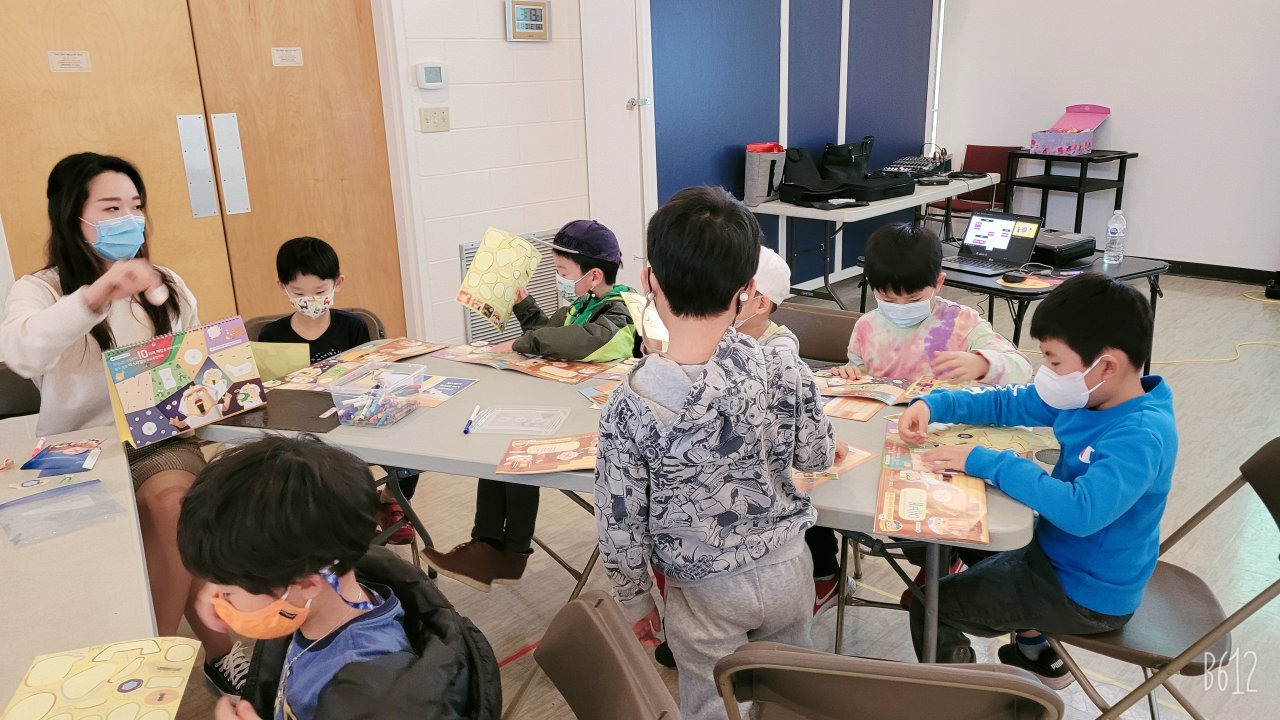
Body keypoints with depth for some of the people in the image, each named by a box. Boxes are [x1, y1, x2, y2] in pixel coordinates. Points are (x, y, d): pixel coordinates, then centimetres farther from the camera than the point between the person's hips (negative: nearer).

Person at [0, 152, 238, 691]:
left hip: (162, 439, 3)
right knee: (175, 507, -31)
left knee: (172, 502, -31)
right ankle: (217, 651, -14)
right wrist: (95, 296, -38)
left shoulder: (165, 287, 14)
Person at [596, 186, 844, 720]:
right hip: (786, 566, 2)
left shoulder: (630, 405, -24)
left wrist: (634, 600, 2)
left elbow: (621, 523, -15)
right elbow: (816, 458, -2)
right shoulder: (784, 372, -19)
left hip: (706, 592, -2)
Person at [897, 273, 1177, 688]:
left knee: (928, 604, -6)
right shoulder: (1086, 397, -7)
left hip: (1087, 595, -9)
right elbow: (1008, 404, 4)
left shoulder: (1140, 436, -32)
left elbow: (1082, 511, -44)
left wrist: (985, 463, -38)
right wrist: (933, 406, -10)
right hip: (1058, 552, 9)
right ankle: (1036, 656, 47)